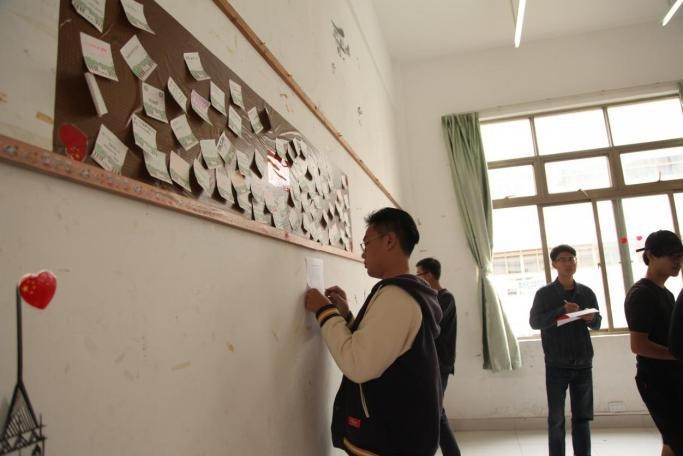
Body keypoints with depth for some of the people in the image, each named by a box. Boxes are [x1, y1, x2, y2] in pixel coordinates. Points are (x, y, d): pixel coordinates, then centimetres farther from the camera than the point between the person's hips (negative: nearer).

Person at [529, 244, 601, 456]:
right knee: (556, 419, 3)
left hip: (583, 363, 3)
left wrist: (591, 318, -10)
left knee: (582, 417, 10)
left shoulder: (586, 292, 8)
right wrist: (562, 311, -20)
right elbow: (534, 321, -10)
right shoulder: (544, 293, -2)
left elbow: (597, 323, 13)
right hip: (556, 365, -3)